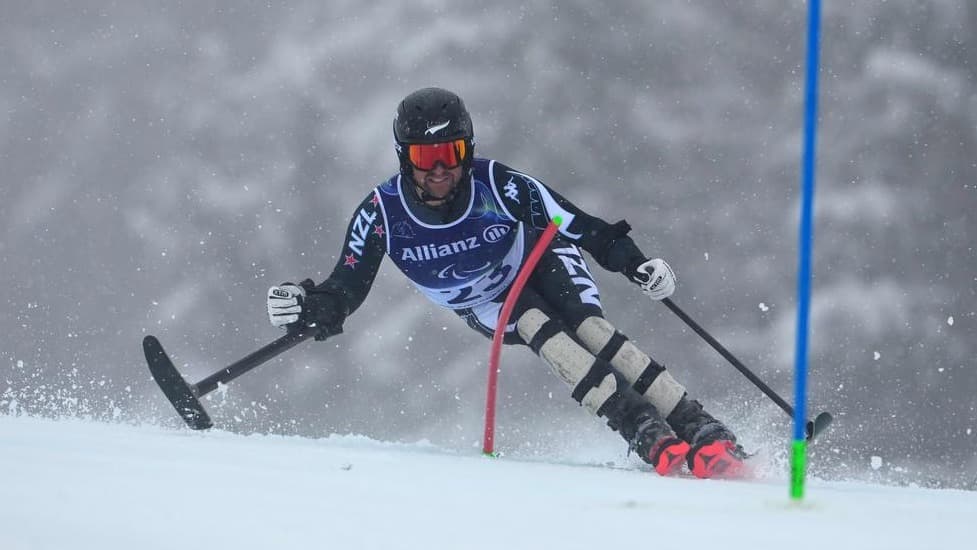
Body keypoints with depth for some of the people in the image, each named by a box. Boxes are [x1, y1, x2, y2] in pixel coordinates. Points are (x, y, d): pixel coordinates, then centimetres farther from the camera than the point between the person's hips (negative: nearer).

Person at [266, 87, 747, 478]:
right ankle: (650, 439, -36)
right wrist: (310, 306, -40)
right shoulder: (383, 212, -27)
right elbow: (346, 288, -20)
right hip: (489, 308, 2)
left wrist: (635, 263, -37)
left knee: (588, 327, -28)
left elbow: (580, 226, -26)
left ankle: (703, 433, -34)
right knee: (544, 333, -28)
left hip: (543, 261, -2)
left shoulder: (496, 185, -31)